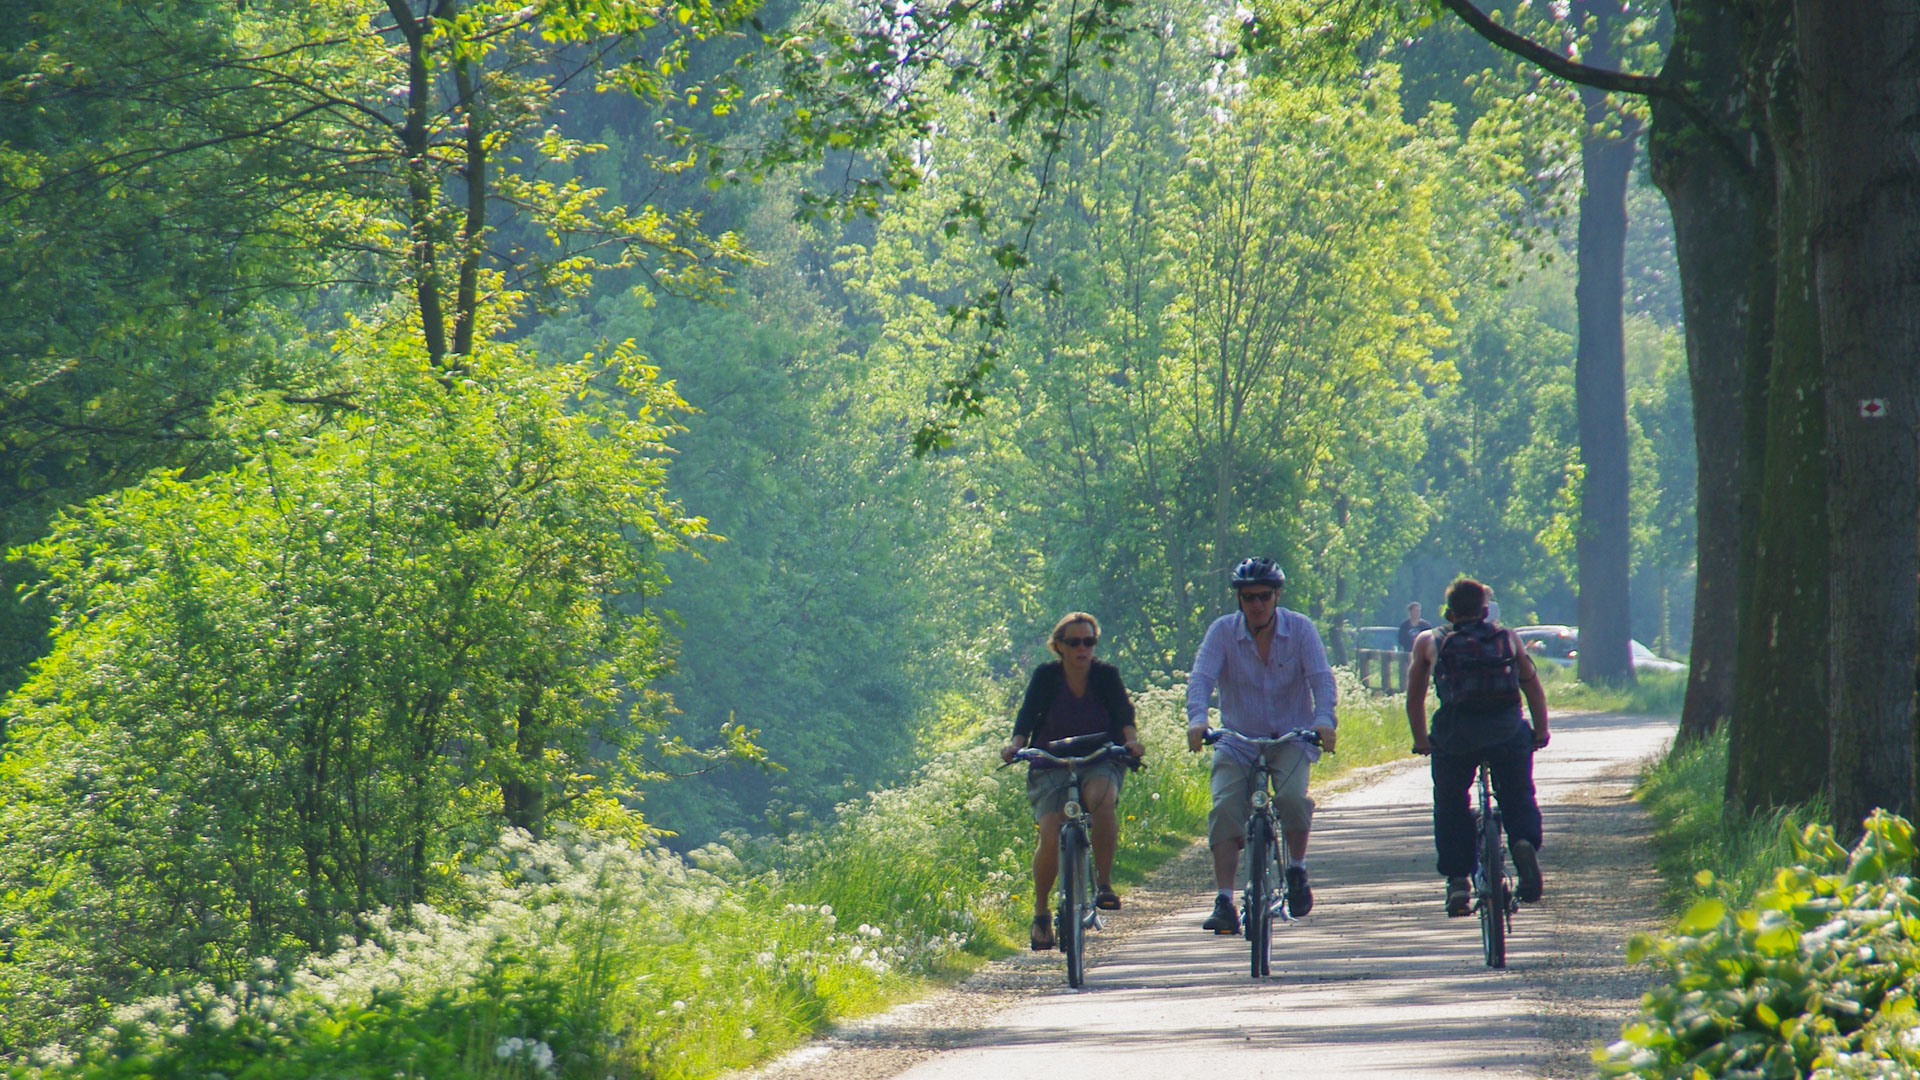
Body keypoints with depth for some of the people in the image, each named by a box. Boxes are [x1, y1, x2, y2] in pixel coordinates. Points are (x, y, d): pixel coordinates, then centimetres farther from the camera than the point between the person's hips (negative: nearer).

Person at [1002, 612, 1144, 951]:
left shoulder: (1106, 675, 1)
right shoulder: (1046, 676, 0)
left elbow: (1123, 710, -13)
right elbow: (1027, 713, -11)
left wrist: (1132, 739, -33)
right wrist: (1016, 743, -31)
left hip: (1099, 761, 0)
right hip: (1051, 764, 0)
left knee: (1103, 798, -36)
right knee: (1051, 838, -20)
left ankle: (1104, 883, -23)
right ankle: (1040, 912, 2)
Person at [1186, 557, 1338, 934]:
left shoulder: (1300, 628, -5)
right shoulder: (1223, 631, -5)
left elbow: (1321, 677, -14)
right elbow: (1201, 677, -16)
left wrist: (1324, 719, -33)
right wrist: (1197, 719, -35)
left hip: (1291, 736, -1)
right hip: (1237, 739, 1)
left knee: (1292, 797, -27)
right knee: (1225, 810, -17)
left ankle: (1297, 870, -1)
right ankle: (1224, 902, -15)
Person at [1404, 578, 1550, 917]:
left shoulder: (1429, 641, 21)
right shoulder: (1509, 638, 21)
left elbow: (1415, 696, 27)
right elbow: (1534, 689, 20)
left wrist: (1421, 741, 36)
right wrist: (1540, 734, 28)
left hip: (1456, 734, 0)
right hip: (1507, 730, 0)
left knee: (1450, 805, 18)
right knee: (1518, 796, 18)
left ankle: (1457, 880, 9)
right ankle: (1525, 841, -11)